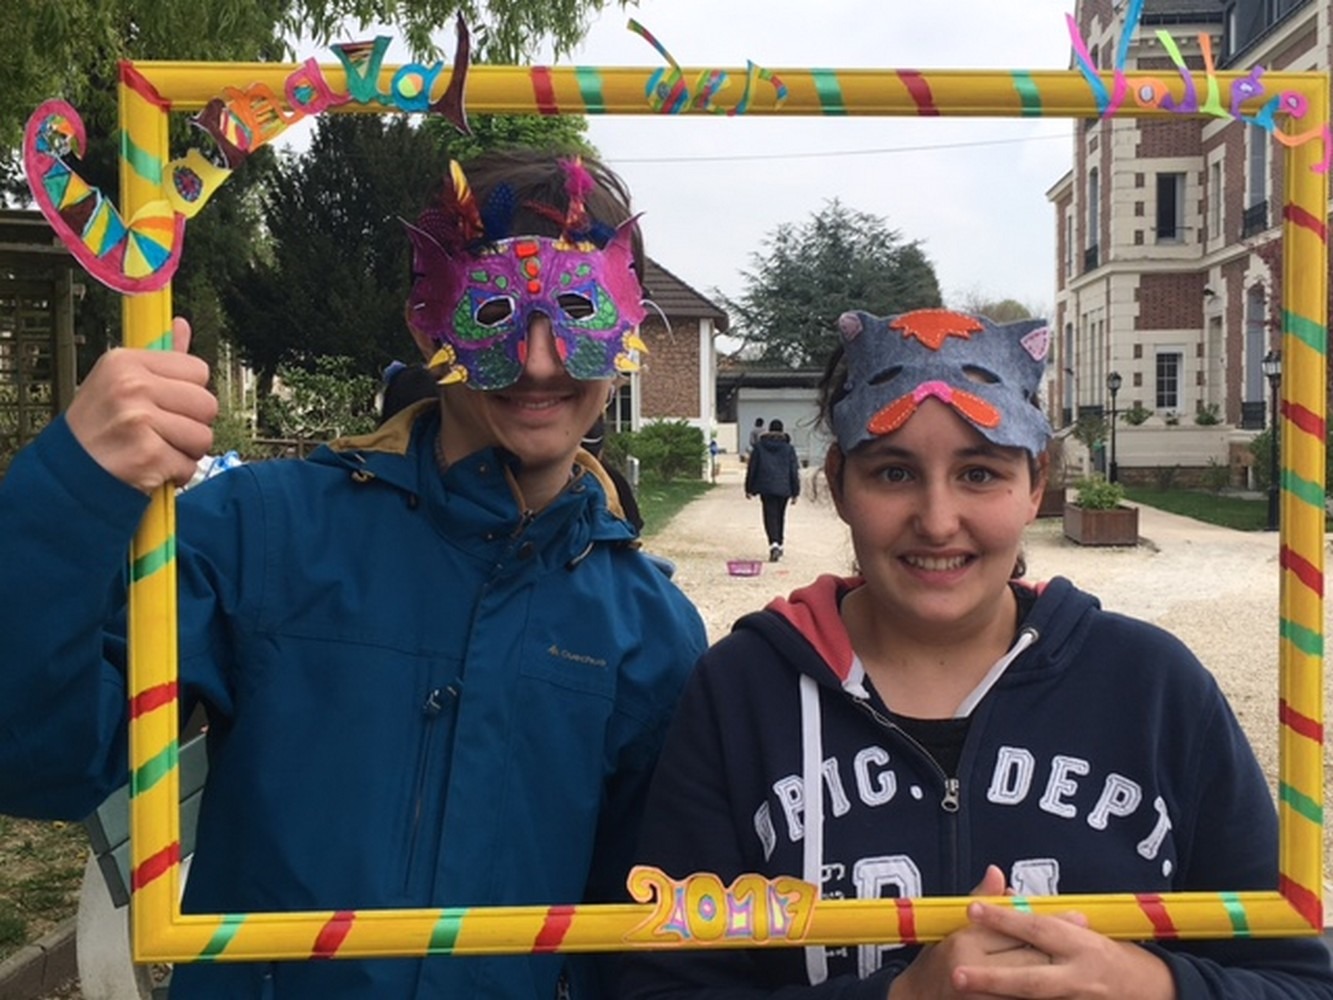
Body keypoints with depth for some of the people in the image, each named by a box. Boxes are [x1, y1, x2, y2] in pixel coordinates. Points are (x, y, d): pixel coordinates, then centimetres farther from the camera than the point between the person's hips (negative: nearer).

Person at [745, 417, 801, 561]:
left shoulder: (759, 447, 4)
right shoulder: (788, 448, 4)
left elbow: (751, 468, 5)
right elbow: (794, 471, 3)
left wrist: (749, 489, 11)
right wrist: (795, 492, 7)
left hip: (766, 487, -1)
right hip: (783, 488, 1)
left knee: (770, 517, -6)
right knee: (780, 517, 16)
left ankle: (774, 545, -26)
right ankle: (779, 545, 25)